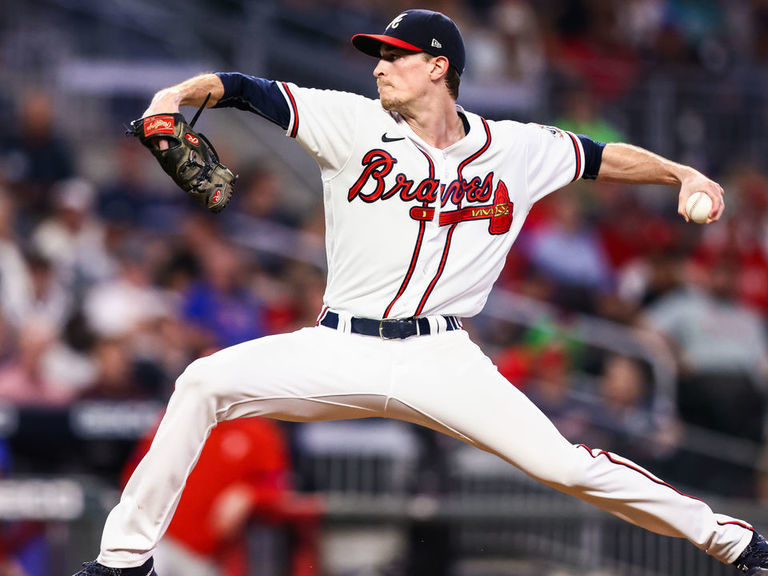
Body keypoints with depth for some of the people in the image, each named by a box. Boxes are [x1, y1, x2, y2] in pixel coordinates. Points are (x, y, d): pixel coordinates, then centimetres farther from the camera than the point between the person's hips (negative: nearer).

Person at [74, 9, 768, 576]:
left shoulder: (516, 150, 5)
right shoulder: (352, 123, 1)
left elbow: (602, 158, 20)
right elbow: (244, 89, -6)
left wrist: (683, 174, 8)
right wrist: (181, 94, -25)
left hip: (443, 360, -1)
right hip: (341, 349, 1)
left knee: (566, 466, -12)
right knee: (203, 383, -18)